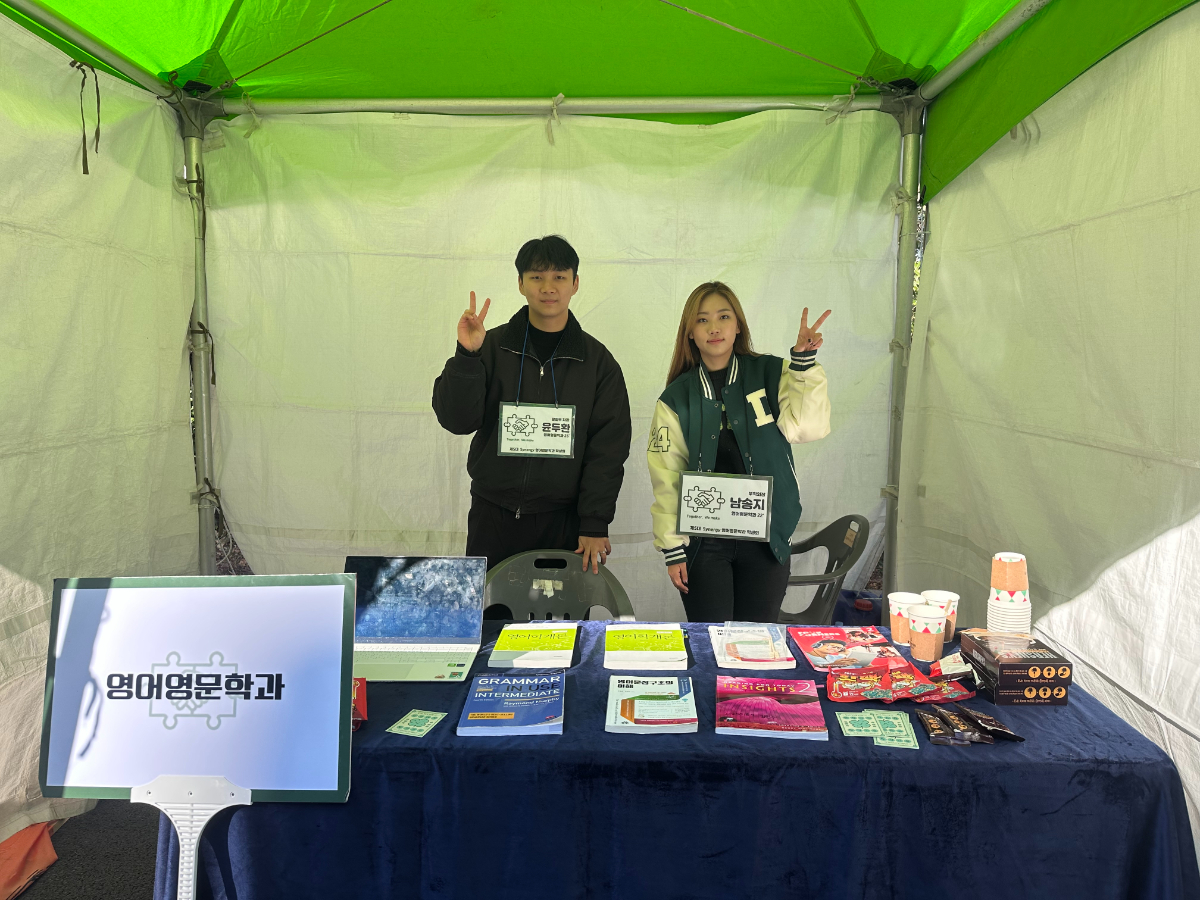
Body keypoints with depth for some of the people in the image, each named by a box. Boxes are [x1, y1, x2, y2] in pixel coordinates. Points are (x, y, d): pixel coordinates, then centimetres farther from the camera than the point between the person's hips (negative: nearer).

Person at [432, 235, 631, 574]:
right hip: (493, 516, 1)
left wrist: (595, 523, -7)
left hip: (563, 519, 0)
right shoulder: (492, 346, 3)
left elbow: (609, 447, -1)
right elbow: (456, 419, -5)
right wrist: (467, 355, -20)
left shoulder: (598, 360, 3)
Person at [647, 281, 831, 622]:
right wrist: (672, 548, -3)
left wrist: (805, 363, -23)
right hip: (704, 541, 0)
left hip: (767, 537, 1)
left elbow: (807, 425, -13)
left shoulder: (770, 375, 3)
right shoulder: (676, 399, 2)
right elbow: (666, 479, 0)